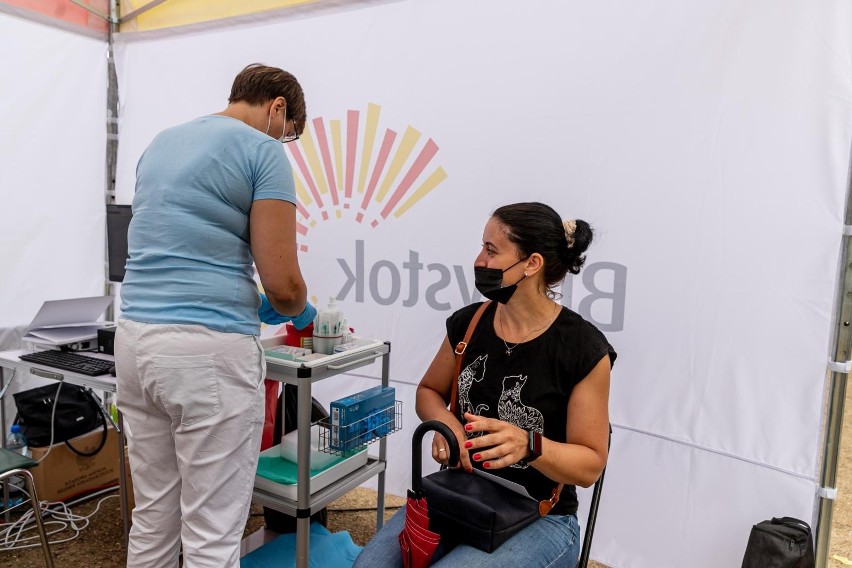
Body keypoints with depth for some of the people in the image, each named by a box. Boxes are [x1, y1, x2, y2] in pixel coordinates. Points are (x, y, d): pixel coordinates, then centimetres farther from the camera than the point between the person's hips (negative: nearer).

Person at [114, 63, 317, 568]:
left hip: (135, 336, 8)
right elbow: (282, 282, -12)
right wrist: (298, 311, 12)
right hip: (209, 349, -8)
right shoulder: (262, 151, -6)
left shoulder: (161, 143, 18)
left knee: (153, 518, 20)